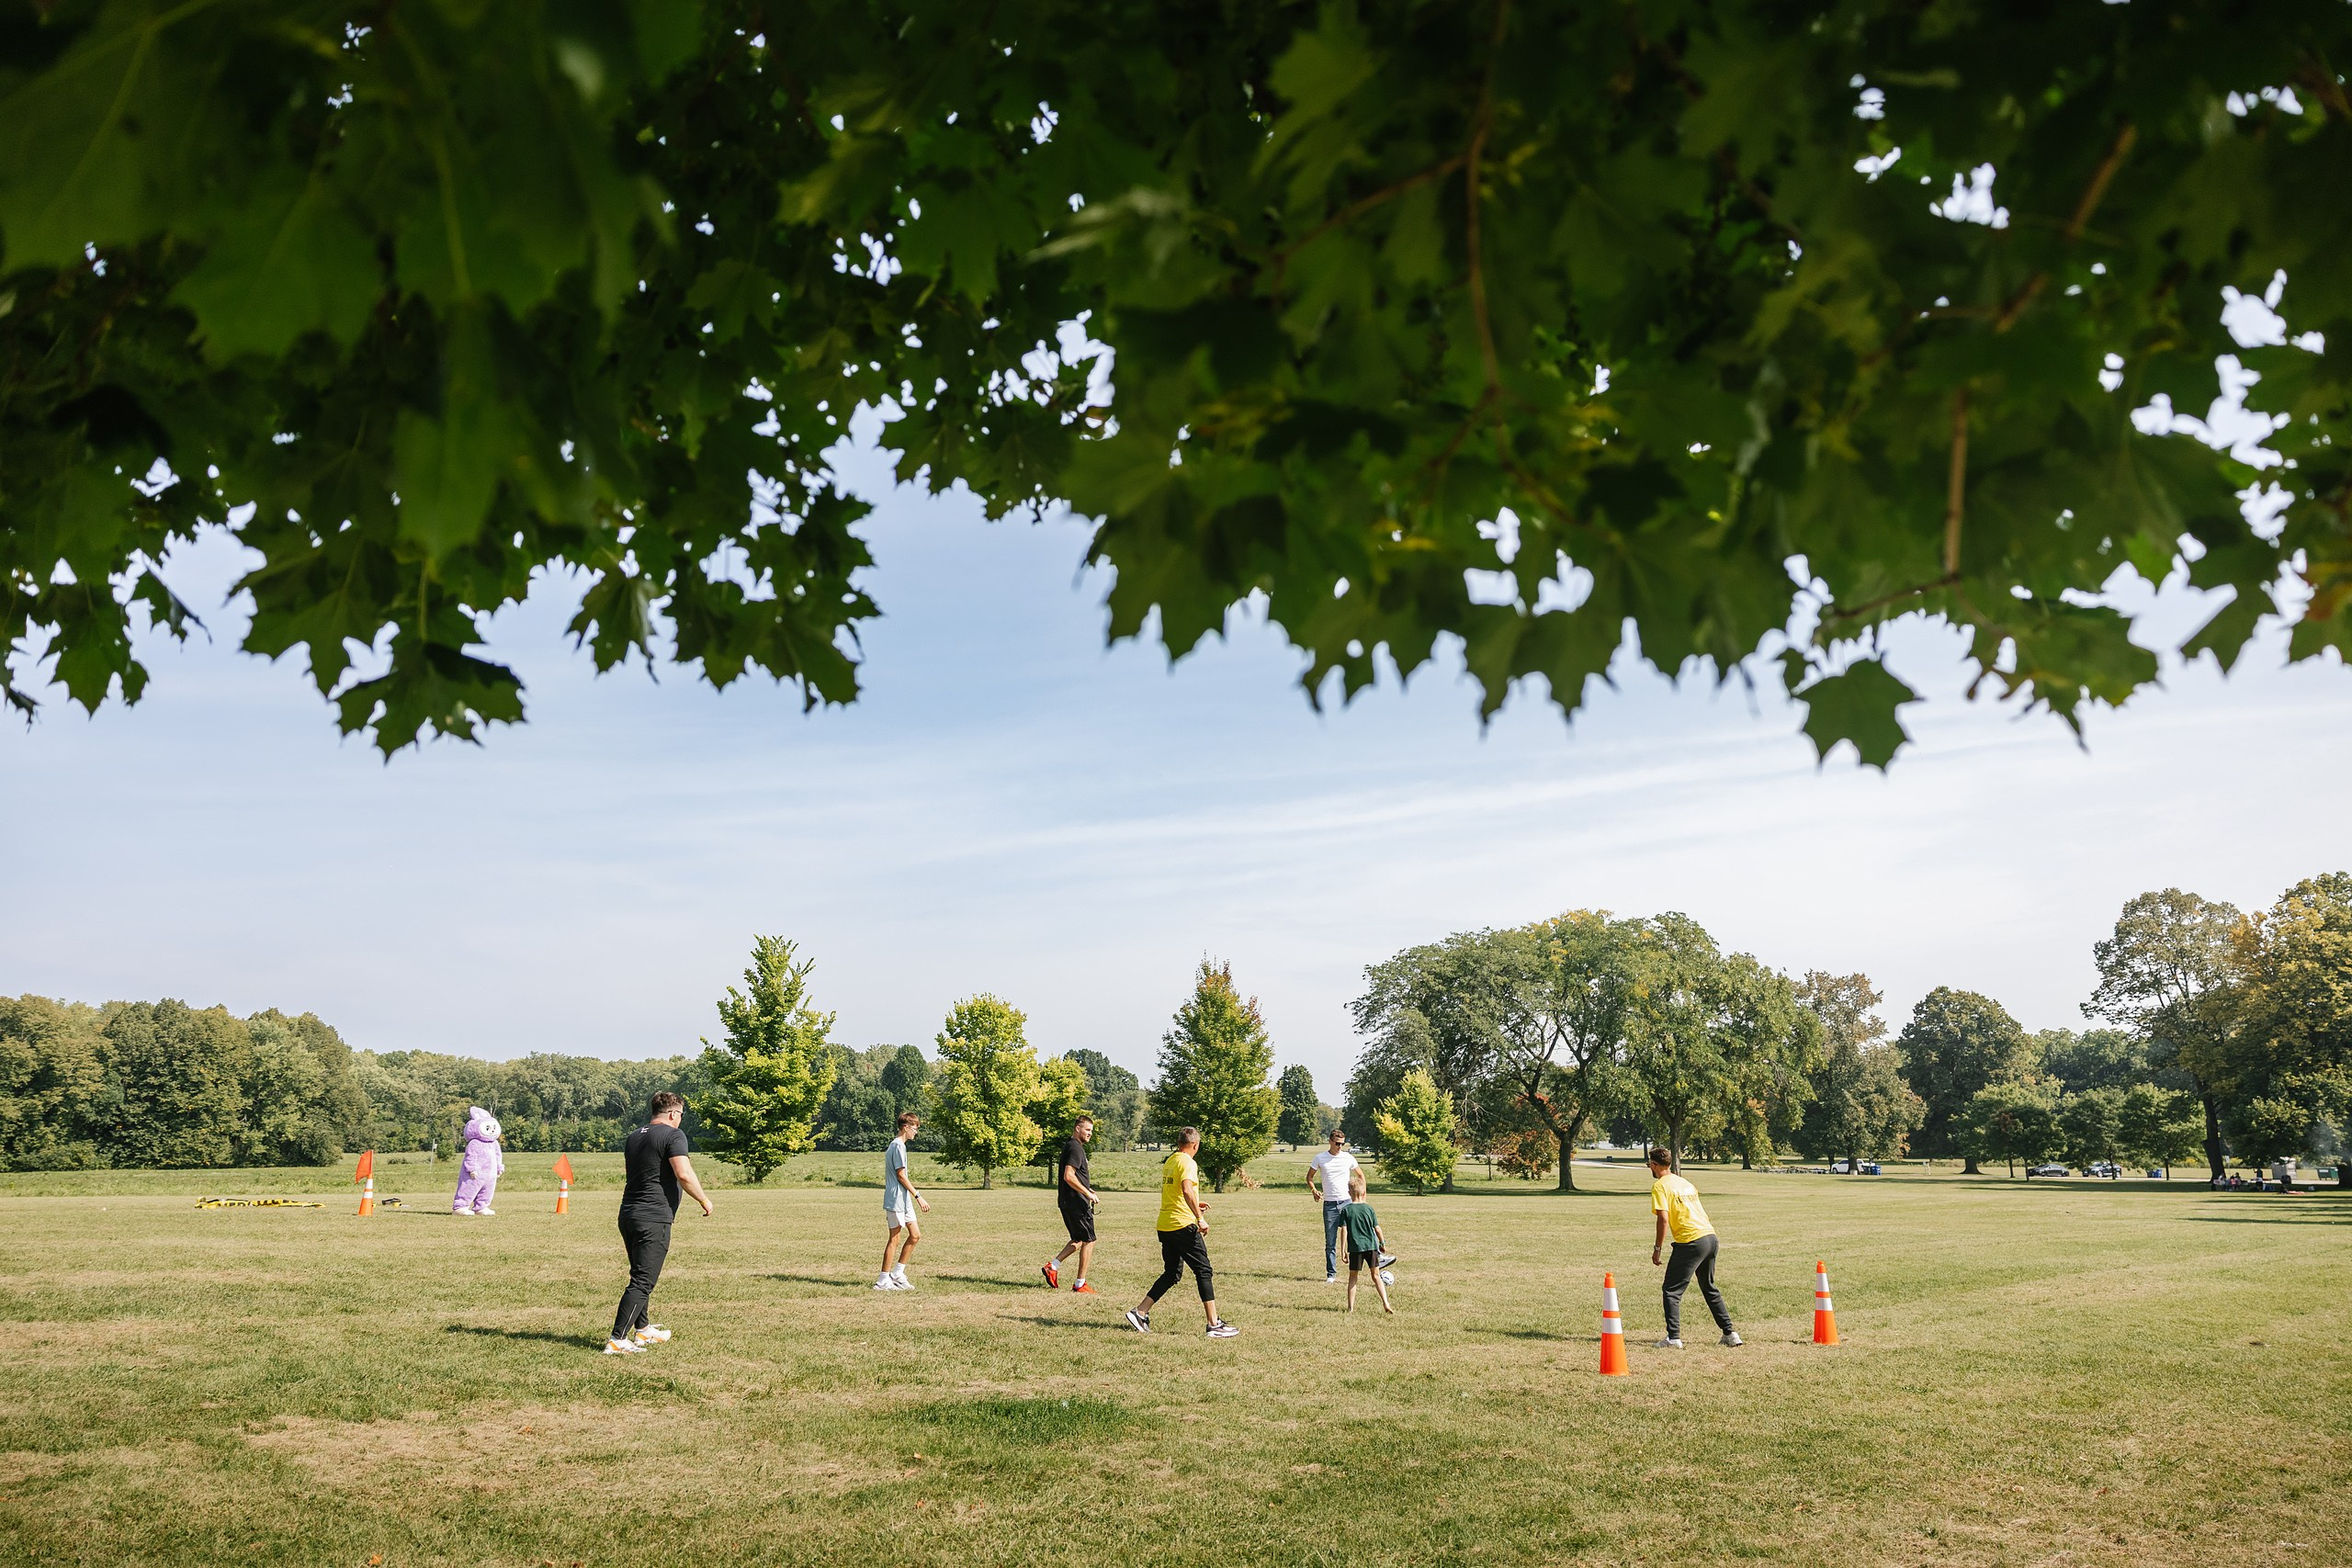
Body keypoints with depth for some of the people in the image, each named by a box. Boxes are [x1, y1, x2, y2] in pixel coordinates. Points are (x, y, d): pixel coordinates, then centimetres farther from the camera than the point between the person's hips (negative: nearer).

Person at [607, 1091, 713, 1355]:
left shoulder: (634, 1136, 16)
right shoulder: (673, 1135, -9)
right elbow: (684, 1175, -20)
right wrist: (704, 1200, -7)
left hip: (628, 1215, 9)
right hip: (654, 1219, -9)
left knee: (641, 1276, 22)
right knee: (643, 1282, -7)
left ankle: (643, 1330, 33)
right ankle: (617, 1340, -12)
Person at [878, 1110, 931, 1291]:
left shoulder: (896, 1145, 16)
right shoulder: (898, 1146, -15)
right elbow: (901, 1175, -18)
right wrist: (918, 1196, -16)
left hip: (904, 1200, 10)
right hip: (896, 1199, -10)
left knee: (915, 1235, 10)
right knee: (894, 1239, -4)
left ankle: (898, 1273, 15)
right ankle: (883, 1280, 3)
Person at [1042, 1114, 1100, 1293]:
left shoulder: (1069, 1146, 17)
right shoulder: (1075, 1148, -15)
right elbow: (1069, 1176, -25)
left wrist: (1085, 1189, 22)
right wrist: (1087, 1193, -18)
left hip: (1067, 1202, 10)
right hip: (1077, 1203, -10)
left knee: (1078, 1239, 20)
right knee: (1089, 1240, -2)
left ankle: (1053, 1265, 10)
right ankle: (1080, 1285, 1)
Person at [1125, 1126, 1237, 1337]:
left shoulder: (1169, 1162, 16)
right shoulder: (1188, 1162, -10)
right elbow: (1187, 1190, -26)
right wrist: (1200, 1218, -25)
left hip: (1165, 1226, 8)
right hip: (1183, 1225, -8)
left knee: (1171, 1274, 15)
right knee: (1204, 1272, -2)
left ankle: (1140, 1312, 9)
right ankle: (1214, 1324, -3)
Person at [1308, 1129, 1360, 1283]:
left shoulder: (1348, 1158, 3)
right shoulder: (1320, 1158, 1)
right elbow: (1309, 1177, 12)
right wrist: (1314, 1190, -6)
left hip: (1346, 1202, 0)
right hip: (1329, 1205, 0)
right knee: (1330, 1243, 4)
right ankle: (1331, 1275, 11)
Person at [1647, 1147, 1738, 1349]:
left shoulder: (1660, 1186, -5)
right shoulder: (1685, 1183, 20)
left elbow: (1663, 1219, -14)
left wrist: (1657, 1249, -8)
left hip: (1691, 1241, -8)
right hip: (1710, 1237, 8)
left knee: (1672, 1290, 0)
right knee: (1709, 1289, 22)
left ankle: (1673, 1338, -8)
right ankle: (1730, 1333, 22)